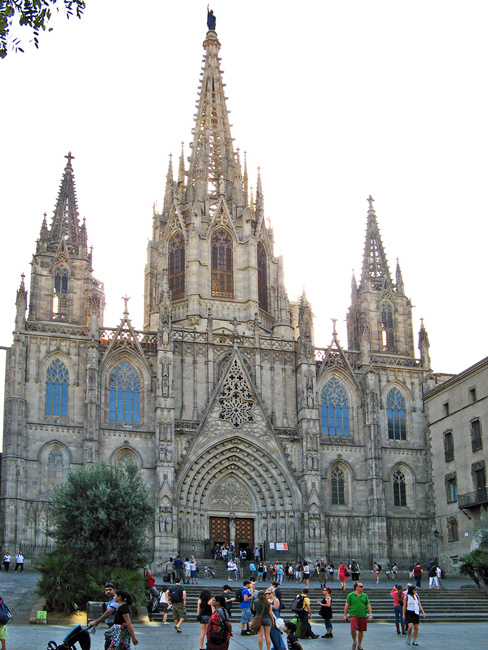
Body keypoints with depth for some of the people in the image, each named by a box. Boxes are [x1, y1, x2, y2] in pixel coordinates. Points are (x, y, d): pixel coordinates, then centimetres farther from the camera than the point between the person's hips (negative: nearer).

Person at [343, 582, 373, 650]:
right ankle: (354, 642, 7)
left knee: (361, 630, 6)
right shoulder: (350, 595, 3)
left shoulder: (364, 596, 10)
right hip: (354, 615, -3)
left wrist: (370, 614, 2)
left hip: (363, 616, 3)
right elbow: (347, 605, 5)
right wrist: (345, 615, 2)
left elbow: (368, 605, 11)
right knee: (353, 629, -18)